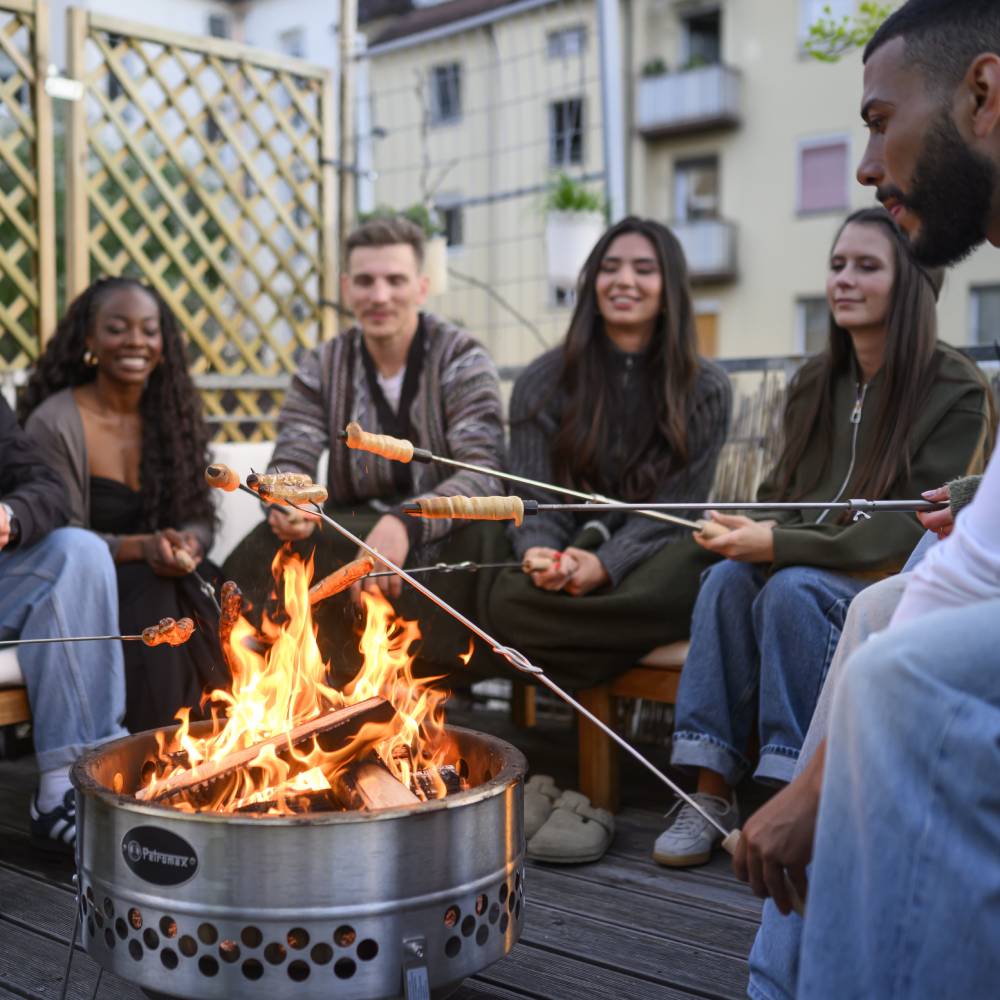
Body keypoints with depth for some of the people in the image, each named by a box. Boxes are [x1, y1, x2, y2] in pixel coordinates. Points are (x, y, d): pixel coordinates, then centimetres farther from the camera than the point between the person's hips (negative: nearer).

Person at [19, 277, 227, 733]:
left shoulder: (175, 415, 7)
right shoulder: (55, 424, -10)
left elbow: (199, 516, 6)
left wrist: (188, 542, -19)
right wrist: (141, 548, -28)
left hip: (167, 579, 4)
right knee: (155, 600, -33)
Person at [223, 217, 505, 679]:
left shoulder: (462, 358, -4)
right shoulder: (323, 366, 8)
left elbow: (483, 473, -17)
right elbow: (289, 462, 3)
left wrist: (406, 523, -36)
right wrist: (285, 499, -24)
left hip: (441, 539, -2)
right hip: (349, 538, 3)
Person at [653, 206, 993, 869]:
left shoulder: (956, 390, -10)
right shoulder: (816, 383, 9)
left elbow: (915, 529, -17)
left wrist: (782, 547, -24)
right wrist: (750, 532, -11)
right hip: (811, 564, 5)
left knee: (791, 588, -33)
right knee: (728, 576, -25)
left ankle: (792, 798, -24)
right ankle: (712, 790, -24)